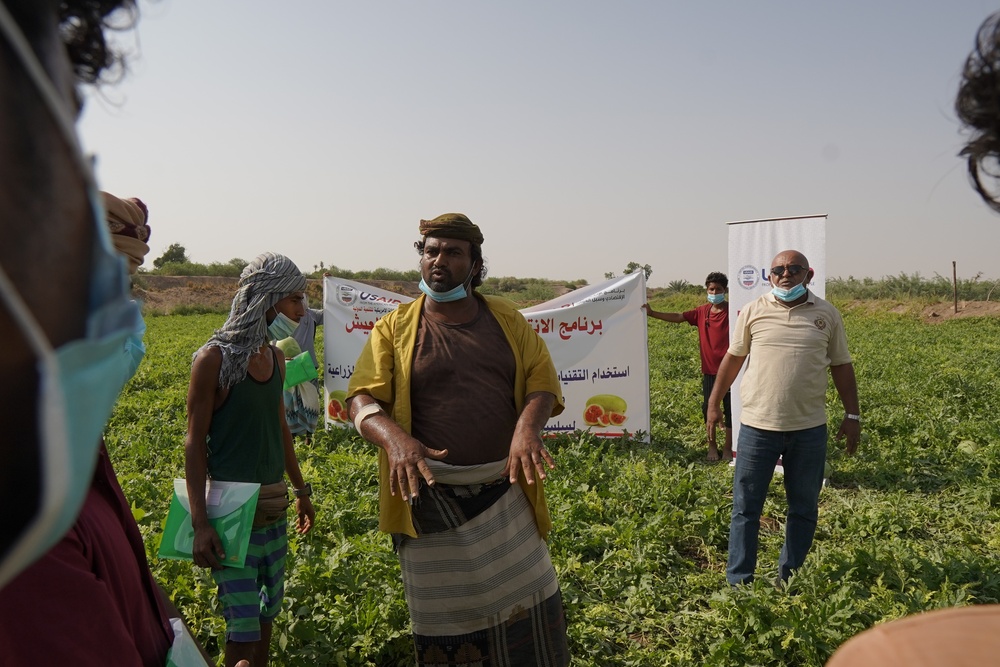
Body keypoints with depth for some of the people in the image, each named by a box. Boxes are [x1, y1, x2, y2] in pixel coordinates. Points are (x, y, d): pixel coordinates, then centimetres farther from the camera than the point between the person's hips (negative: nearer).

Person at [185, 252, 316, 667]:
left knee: (268, 610, 15)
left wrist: (301, 490, 23)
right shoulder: (215, 358, -14)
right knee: (244, 626, -4)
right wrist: (199, 523, -17)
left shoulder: (275, 356, 7)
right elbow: (195, 442, -12)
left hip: (274, 503, 7)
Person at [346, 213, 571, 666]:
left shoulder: (508, 321, 7)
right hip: (431, 498, -1)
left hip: (505, 494, 2)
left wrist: (528, 426, -21)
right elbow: (362, 399, -6)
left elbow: (541, 379, 1)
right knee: (444, 620, 11)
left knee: (526, 603, 8)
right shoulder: (394, 329, 1)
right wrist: (395, 439, -26)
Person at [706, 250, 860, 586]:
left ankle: (790, 580, 29)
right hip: (757, 425, -1)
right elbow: (732, 358, 9)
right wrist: (714, 404, 10)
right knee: (746, 507, 3)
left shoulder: (827, 314, 5)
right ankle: (739, 583, 14)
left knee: (804, 508, 12)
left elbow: (841, 366, 10)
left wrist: (852, 415, 7)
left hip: (809, 429, 2)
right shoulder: (753, 311, 2)